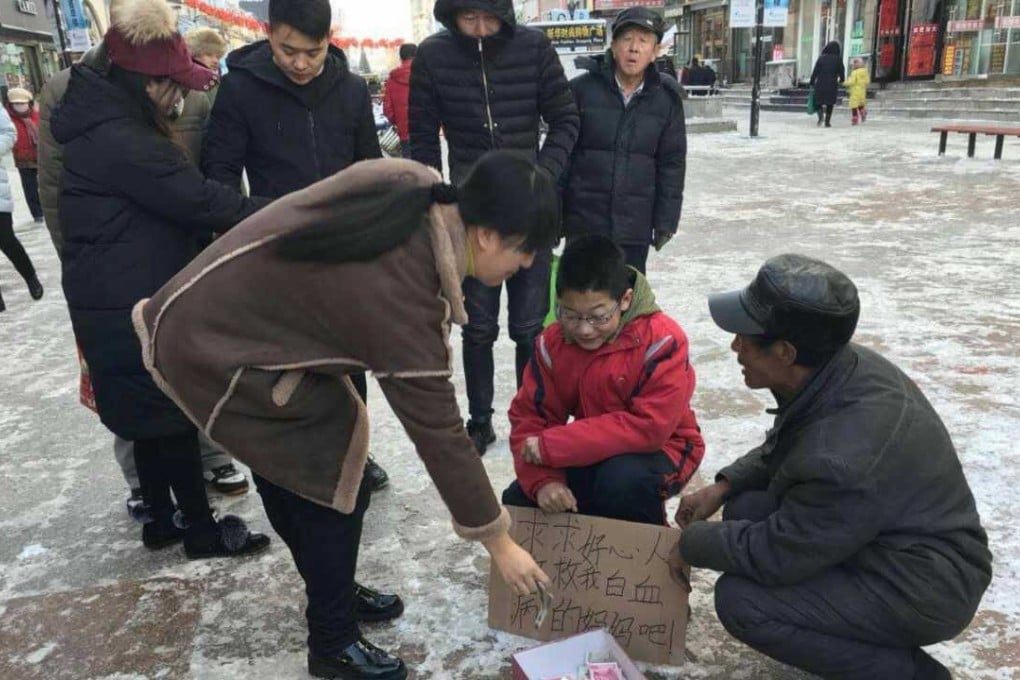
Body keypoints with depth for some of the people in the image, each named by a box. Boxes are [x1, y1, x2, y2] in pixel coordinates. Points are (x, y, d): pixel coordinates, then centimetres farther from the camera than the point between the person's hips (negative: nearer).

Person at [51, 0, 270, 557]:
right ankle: (202, 532, 17)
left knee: (152, 412, 18)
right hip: (133, 308, -10)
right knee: (172, 414, 2)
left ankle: (160, 521, 32)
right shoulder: (120, 140, -23)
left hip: (127, 299, 10)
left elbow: (175, 195, 10)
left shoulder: (105, 124, 10)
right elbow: (200, 199, -23)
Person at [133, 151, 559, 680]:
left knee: (290, 471, 20)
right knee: (334, 486, 0)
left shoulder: (414, 187, -11)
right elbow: (437, 431, -24)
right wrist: (497, 541, -12)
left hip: (221, 310, 9)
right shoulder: (398, 295, -31)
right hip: (214, 352, -9)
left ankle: (334, 596, 41)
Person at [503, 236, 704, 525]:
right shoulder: (553, 342, -9)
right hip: (590, 457, 5)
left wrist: (551, 445, -31)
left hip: (657, 451, -4)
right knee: (518, 503, -9)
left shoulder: (663, 340, -25)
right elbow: (529, 415, -7)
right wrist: (542, 480, -27)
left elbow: (649, 427, -31)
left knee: (623, 478, -36)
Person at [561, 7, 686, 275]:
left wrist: (666, 220, 2)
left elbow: (672, 163, 5)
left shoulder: (667, 99, 2)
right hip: (584, 219, -2)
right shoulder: (582, 89, -5)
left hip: (635, 223, 2)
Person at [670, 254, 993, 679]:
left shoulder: (841, 459, -37)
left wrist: (692, 543, -7)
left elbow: (775, 555, -22)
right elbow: (784, 449, 11)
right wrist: (726, 485, 3)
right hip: (890, 543, 9)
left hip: (922, 589, -9)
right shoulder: (843, 367, -10)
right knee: (746, 508, 3)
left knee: (738, 601, -18)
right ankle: (861, 629, 13)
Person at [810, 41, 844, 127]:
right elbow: (841, 72, 4)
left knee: (817, 102, 9)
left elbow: (815, 71, -4)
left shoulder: (821, 58, -2)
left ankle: (820, 114, -19)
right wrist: (841, 80, 24)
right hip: (832, 85, 1)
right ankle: (827, 121, 5)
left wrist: (812, 83, 3)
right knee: (830, 104, 11)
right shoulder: (838, 59, -2)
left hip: (820, 84, 0)